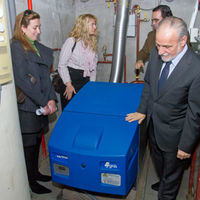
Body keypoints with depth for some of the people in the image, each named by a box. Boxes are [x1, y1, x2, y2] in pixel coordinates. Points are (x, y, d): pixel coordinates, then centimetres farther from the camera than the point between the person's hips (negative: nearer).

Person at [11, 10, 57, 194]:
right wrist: (44, 103, -17)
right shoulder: (16, 48, -13)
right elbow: (21, 80, -21)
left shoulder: (37, 46, 11)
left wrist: (51, 99, -3)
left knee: (37, 140, 19)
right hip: (27, 107, -7)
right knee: (29, 144, 6)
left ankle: (35, 172, 39)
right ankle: (31, 182, 25)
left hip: (41, 105, 8)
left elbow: (45, 75, 8)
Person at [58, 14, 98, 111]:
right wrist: (68, 84, -14)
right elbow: (62, 65, -10)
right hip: (71, 81, -5)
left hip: (86, 81, 6)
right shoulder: (72, 41, -10)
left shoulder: (92, 43, 9)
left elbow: (93, 66, 13)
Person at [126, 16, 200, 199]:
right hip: (153, 123, 7)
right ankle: (162, 183, 62)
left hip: (174, 132, -6)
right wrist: (142, 110, 8)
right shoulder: (156, 54, -12)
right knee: (158, 161, 32)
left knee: (172, 171, 20)